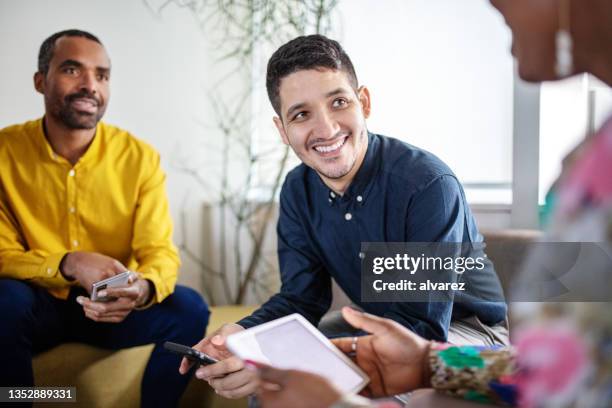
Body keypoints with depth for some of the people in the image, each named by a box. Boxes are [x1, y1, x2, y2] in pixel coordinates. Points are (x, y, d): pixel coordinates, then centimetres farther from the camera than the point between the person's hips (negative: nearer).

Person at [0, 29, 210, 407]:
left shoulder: (141, 157, -8)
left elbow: (161, 252, -11)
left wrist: (143, 288, -37)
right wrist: (68, 264, -30)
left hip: (111, 306, 1)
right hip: (40, 304, -1)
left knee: (189, 308, -23)